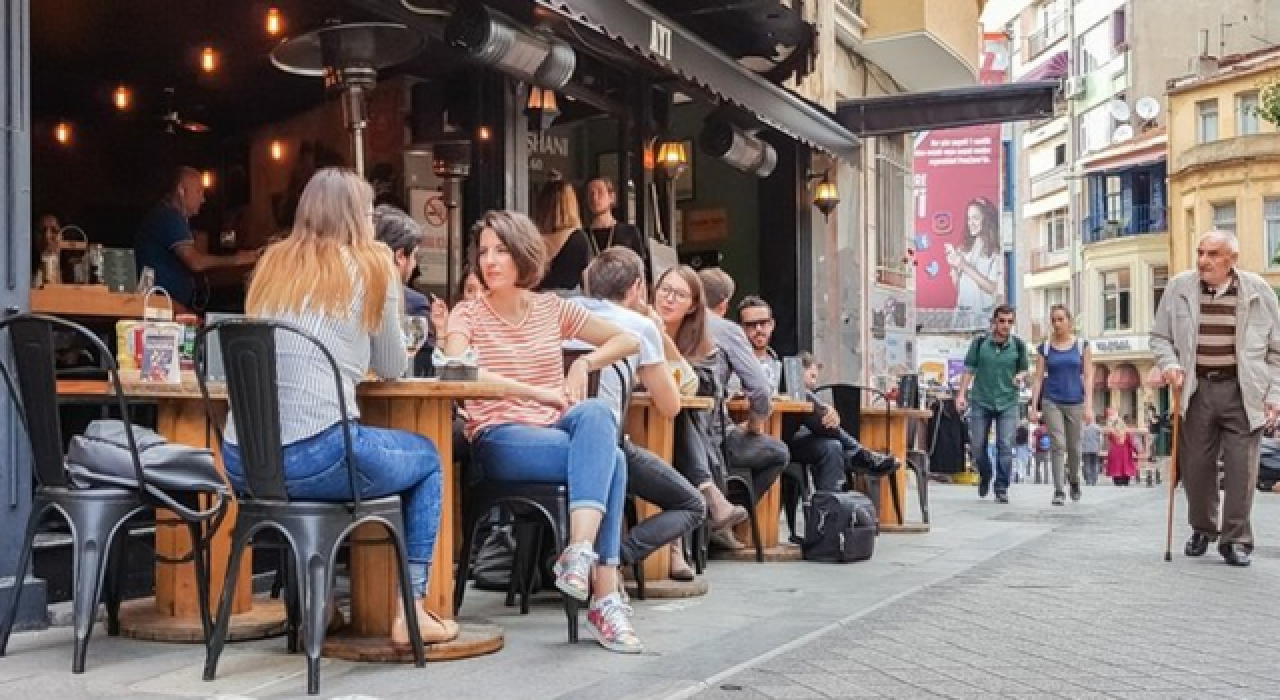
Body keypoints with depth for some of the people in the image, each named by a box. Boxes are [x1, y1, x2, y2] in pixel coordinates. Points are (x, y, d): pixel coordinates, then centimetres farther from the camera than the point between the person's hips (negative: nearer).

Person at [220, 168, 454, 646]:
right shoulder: (370, 267, 3)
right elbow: (392, 368, 13)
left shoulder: (272, 263, 15)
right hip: (315, 458, -6)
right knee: (426, 458, 22)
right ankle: (411, 610, 14)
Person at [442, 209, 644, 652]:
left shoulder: (552, 308, 13)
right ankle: (604, 599, -30)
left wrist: (584, 363, -2)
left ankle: (580, 551, -40)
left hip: (556, 429, 4)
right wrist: (539, 392, -23)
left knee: (596, 414, -33)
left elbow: (628, 341, 17)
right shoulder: (467, 314, 3)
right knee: (609, 458, -29)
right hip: (499, 438, -4)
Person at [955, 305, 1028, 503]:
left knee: (1005, 447, -8)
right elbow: (969, 369, 2)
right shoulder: (980, 343, -2)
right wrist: (961, 394, -6)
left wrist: (1021, 376, -14)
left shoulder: (1018, 345, 0)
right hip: (981, 402, 1)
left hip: (1007, 403, 0)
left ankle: (1001, 488, 2)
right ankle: (985, 476, 34)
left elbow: (1024, 370, 10)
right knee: (977, 446, 5)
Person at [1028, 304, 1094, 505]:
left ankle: (1074, 480, 36)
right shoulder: (1045, 347, 4)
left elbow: (1088, 376, 1)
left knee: (1074, 447, 9)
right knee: (1058, 445, -11)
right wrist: (1034, 406, -2)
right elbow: (1038, 378, 4)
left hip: (1075, 402, 0)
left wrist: (1088, 405, -7)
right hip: (1051, 402, 0)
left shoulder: (1081, 345, 4)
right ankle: (1059, 491, -9)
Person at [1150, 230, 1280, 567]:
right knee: (1195, 465, 6)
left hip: (1243, 393, -1)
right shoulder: (1179, 288, 2)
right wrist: (1169, 364, -8)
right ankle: (1202, 529, 27)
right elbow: (1160, 336, 11)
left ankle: (1236, 539, 8)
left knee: (1241, 467, -4)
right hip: (1196, 390, 2)